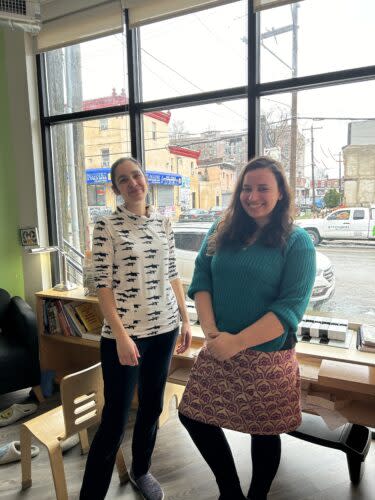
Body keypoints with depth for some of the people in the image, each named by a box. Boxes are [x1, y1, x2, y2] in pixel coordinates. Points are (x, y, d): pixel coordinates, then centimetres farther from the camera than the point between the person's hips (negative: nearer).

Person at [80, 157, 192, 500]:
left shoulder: (163, 223, 6)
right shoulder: (107, 225, -8)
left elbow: (172, 274, 10)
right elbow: (103, 284, -11)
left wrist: (185, 319, 7)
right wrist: (121, 335, -16)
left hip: (164, 329, 5)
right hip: (124, 333, -5)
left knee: (153, 405, 18)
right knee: (116, 416, 2)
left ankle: (141, 470, 42)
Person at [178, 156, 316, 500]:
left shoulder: (297, 241, -9)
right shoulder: (220, 232, 3)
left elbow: (291, 307, -16)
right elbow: (201, 280, 1)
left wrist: (237, 342, -21)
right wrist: (210, 330, -14)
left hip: (267, 356, -4)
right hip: (218, 350, 4)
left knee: (264, 432, 14)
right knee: (194, 417, 11)